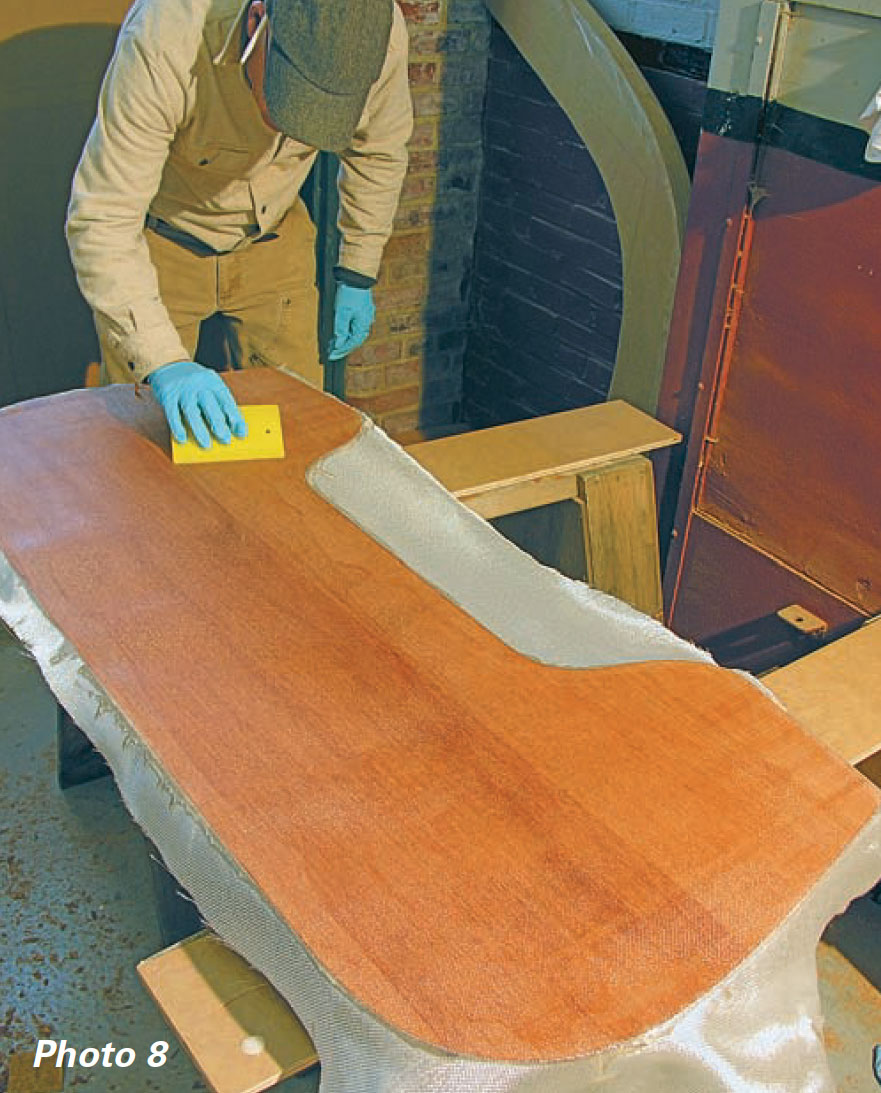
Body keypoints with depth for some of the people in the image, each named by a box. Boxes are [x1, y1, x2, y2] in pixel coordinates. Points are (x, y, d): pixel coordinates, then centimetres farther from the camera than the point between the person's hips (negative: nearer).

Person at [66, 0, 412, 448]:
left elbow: (378, 148, -3)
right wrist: (164, 362, -46)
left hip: (272, 242, 3)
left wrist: (357, 276, 3)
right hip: (160, 242, -3)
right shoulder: (165, 39, -38)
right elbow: (101, 221, -35)